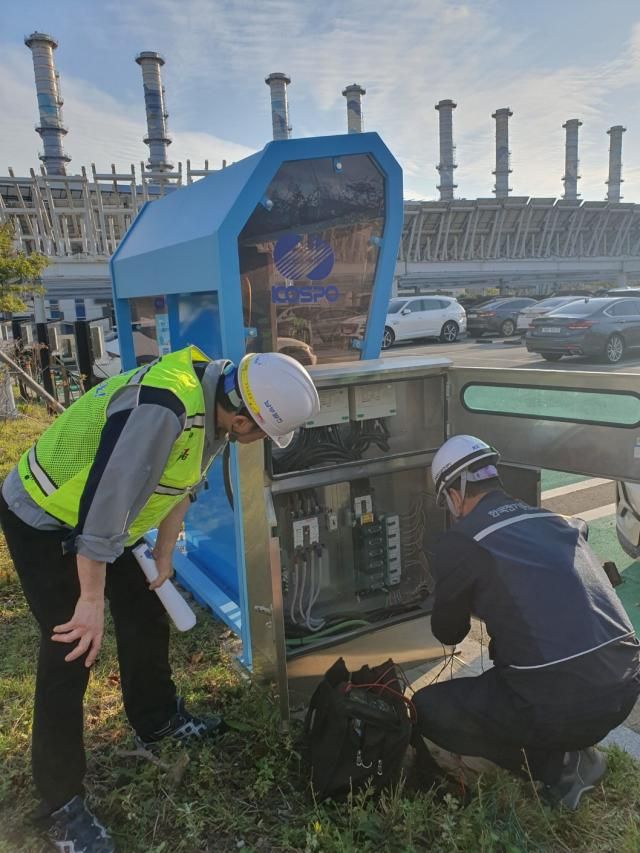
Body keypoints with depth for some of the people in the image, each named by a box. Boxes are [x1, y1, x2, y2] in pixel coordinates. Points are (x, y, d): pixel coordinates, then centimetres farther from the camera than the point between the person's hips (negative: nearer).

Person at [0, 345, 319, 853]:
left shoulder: (216, 403, -6)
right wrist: (91, 600, -24)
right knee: (71, 652, -5)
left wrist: (165, 553, 16)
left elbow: (181, 483, 8)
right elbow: (104, 505, -35)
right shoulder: (162, 408, -38)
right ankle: (62, 805, 14)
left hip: (101, 520, 9)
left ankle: (158, 721, 39)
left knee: (145, 615, 15)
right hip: (43, 518, -8)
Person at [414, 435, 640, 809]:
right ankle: (571, 752, 19)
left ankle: (559, 766, 6)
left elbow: (448, 633, 10)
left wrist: (464, 599, 34)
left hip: (558, 706, -7)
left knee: (427, 709, 11)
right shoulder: (551, 520, 12)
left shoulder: (461, 543, -6)